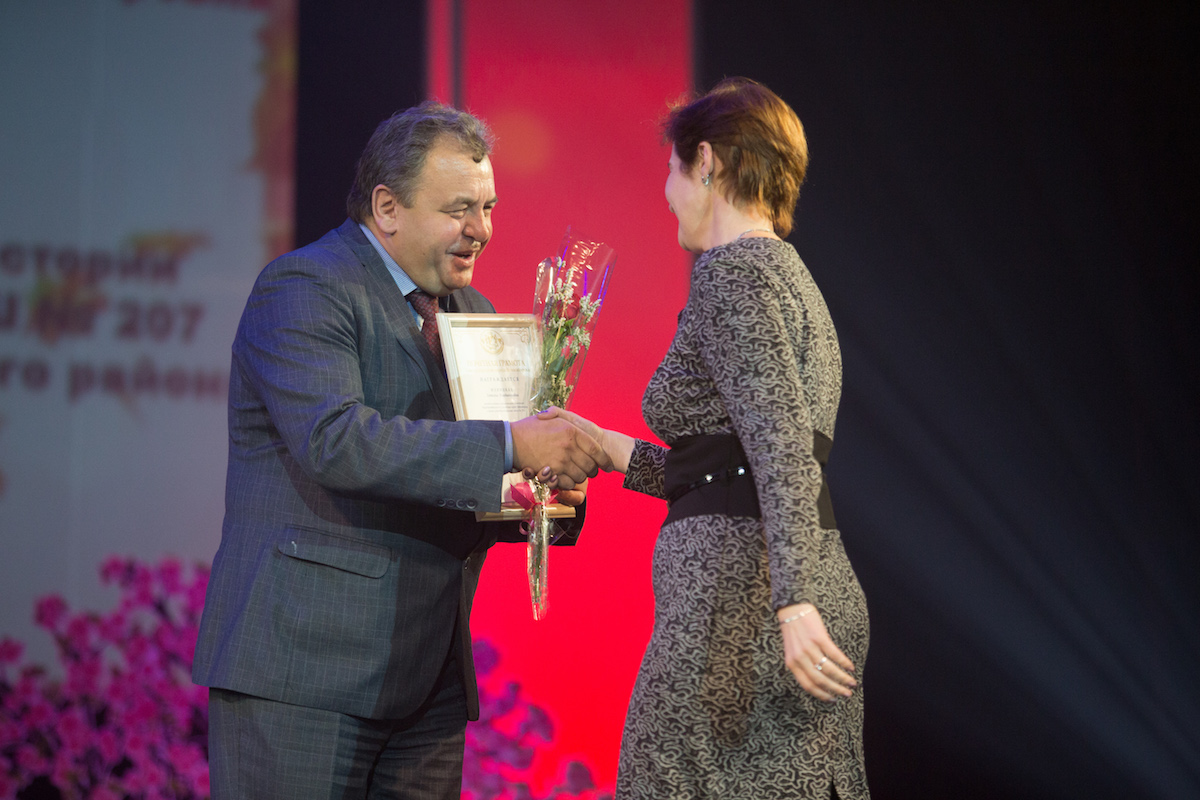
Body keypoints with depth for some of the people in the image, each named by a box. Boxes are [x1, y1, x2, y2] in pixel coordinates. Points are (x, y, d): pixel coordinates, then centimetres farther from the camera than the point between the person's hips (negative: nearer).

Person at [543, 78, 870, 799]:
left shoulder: (732, 268, -7)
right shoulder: (788, 274, 21)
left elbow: (781, 443, -20)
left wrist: (792, 602, -28)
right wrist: (609, 447, 26)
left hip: (739, 589, -9)